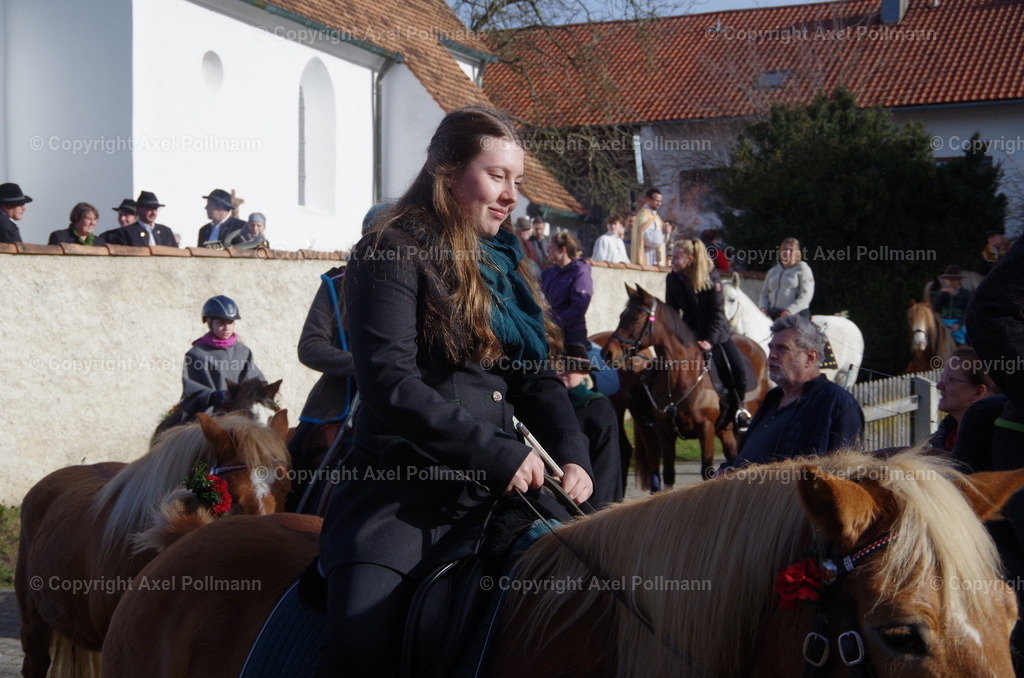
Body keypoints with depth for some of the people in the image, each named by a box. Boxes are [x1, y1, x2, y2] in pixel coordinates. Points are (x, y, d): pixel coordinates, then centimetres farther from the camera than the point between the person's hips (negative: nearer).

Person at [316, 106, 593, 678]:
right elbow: (390, 383, -15)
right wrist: (498, 453, -20)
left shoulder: (504, 261, 18)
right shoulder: (393, 255, -4)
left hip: (495, 493, 7)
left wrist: (574, 457, -3)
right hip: (399, 496, -6)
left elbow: (538, 380, 16)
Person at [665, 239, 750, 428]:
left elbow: (717, 311, -19)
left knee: (738, 370, -7)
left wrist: (710, 340, -28)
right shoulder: (673, 279, -9)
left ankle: (738, 409, 16)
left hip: (718, 333, 0)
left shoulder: (711, 276, -16)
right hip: (692, 334, 1)